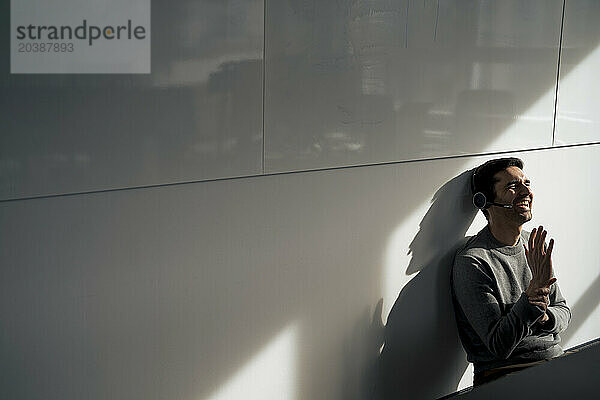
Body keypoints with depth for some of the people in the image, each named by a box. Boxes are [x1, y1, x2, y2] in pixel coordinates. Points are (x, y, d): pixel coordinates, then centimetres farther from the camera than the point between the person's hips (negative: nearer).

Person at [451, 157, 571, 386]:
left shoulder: (534, 246, 11)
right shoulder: (472, 262, -14)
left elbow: (563, 311, 16)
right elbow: (499, 346, -17)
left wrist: (545, 317, -8)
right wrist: (536, 289, -25)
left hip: (555, 360, 8)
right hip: (505, 374, -7)